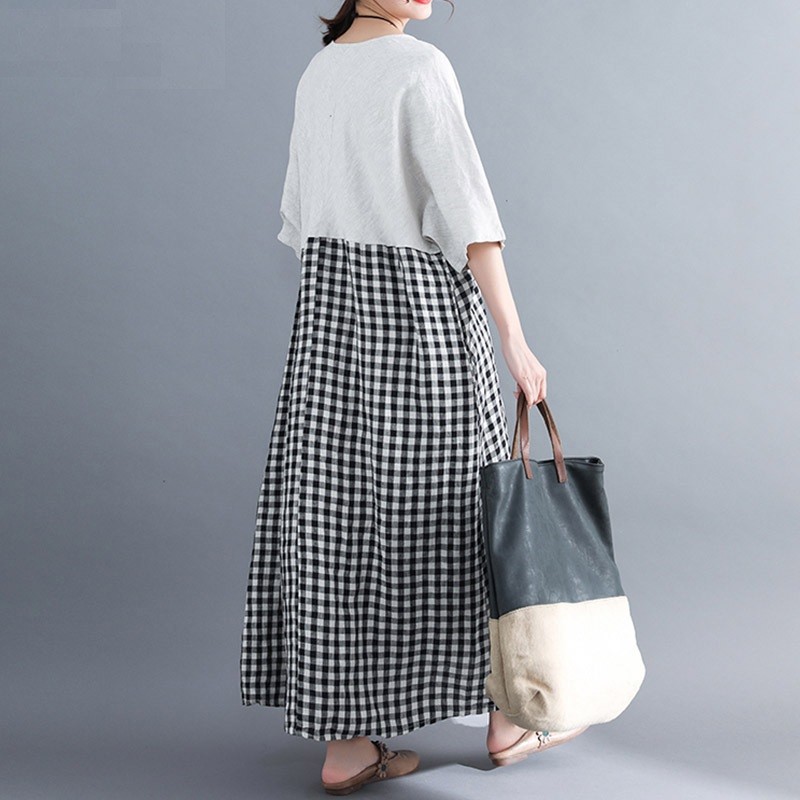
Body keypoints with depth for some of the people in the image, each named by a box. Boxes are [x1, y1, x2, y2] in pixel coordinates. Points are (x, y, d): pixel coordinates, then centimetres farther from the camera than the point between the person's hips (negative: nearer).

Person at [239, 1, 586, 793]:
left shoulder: (317, 73, 12)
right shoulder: (421, 66, -12)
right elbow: (465, 210, -18)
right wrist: (515, 342, -17)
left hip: (332, 306, 7)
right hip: (420, 310, -7)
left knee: (338, 515, 6)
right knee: (448, 507, 6)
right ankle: (503, 716, 22)